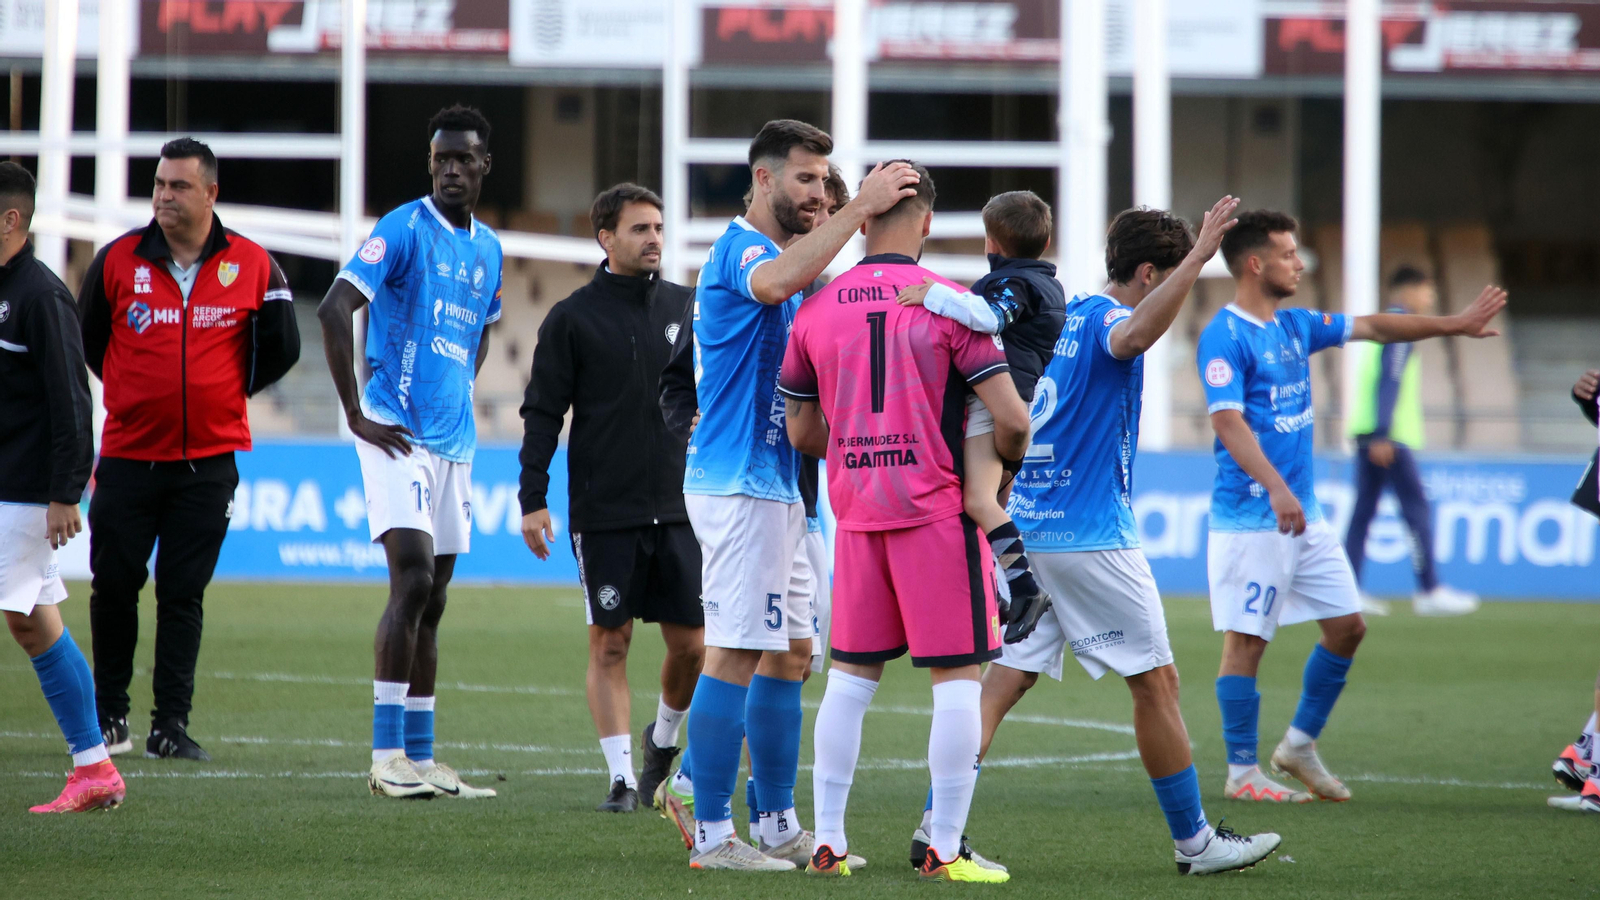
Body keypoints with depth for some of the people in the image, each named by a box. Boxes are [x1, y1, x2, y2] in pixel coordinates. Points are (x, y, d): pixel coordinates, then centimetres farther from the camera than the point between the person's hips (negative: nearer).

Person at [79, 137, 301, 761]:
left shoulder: (252, 266, -1)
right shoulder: (118, 260, -1)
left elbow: (280, 348, 12)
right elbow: (86, 338, 14)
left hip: (208, 461, -1)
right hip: (128, 453, 1)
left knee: (183, 595, 0)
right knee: (113, 587, 1)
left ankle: (171, 726, 3)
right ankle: (109, 717, 14)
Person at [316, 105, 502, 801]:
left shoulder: (488, 248, 15)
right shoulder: (404, 230, -8)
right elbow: (334, 309, -17)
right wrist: (356, 413, -17)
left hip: (454, 442, 7)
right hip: (398, 435, -7)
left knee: (432, 599, 9)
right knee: (413, 579, -16)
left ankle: (421, 758, 12)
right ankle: (387, 756, -14)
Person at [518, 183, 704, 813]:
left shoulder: (686, 308, 9)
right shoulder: (573, 318, -1)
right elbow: (542, 412, -2)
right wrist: (533, 497, -8)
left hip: (678, 509, 3)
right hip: (603, 514, -3)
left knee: (692, 646, 3)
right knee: (610, 644, -3)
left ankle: (663, 739, 28)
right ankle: (621, 775, 2)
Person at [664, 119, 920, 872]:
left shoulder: (775, 252, 20)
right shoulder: (741, 247, -12)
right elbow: (778, 281, -36)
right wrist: (861, 208, -34)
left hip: (777, 486, 10)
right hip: (740, 484, -10)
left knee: (789, 653, 12)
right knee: (737, 652, -10)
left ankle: (779, 825, 18)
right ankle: (711, 833, -10)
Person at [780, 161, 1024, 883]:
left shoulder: (817, 312, 5)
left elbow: (801, 432, 13)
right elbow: (1011, 417, -12)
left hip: (856, 515, 5)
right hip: (938, 511, -5)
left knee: (850, 677, 13)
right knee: (958, 676, 0)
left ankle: (827, 841, 12)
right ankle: (944, 847, -2)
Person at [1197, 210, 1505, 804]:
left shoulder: (1294, 327, 13)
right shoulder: (1225, 337, -13)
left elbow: (1372, 328, 22)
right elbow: (1227, 421, -22)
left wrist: (1455, 325, 24)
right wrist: (1275, 489, -31)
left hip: (1304, 515, 9)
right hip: (1251, 518, -9)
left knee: (1347, 626, 9)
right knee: (1245, 641, -4)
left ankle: (1300, 744, 21)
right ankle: (1242, 772, 3)